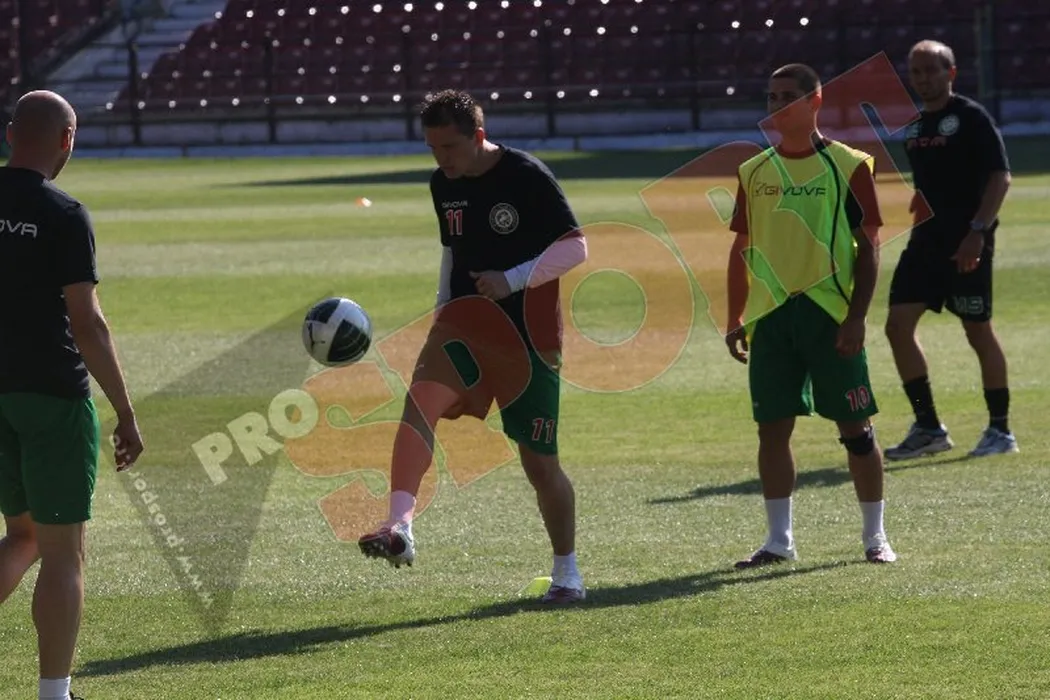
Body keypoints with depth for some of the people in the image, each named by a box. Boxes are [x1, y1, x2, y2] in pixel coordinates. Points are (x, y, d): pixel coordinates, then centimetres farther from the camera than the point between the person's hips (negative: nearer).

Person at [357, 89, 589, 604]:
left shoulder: (527, 176, -11)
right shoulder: (444, 185, 7)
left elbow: (575, 247, -11)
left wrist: (513, 280, -21)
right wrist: (442, 306, 14)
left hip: (528, 331, -4)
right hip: (466, 320, 4)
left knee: (539, 462, 2)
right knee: (421, 397, -26)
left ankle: (567, 574, 21)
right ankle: (399, 530, -36)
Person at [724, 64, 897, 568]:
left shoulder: (848, 166, -2)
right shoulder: (754, 172, 10)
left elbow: (868, 247, -3)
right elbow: (742, 249, 16)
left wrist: (856, 317, -11)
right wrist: (736, 319, 11)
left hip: (830, 313, -4)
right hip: (771, 316, 4)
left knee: (855, 426, -1)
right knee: (772, 428, 3)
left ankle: (875, 536, 9)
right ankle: (779, 540, 11)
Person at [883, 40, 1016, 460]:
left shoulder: (971, 117, -8)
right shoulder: (913, 124, 15)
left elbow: (1000, 177, -13)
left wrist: (978, 230, -21)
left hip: (967, 241, -8)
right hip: (925, 239, 8)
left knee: (978, 331, -2)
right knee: (898, 326, -1)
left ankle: (1000, 430, 9)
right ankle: (928, 428, 7)